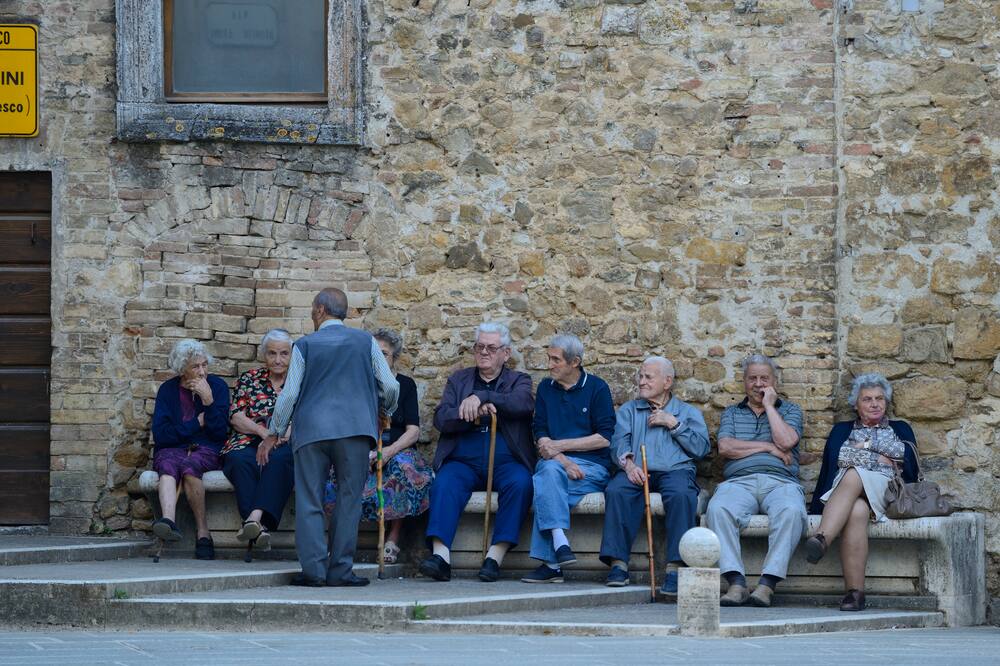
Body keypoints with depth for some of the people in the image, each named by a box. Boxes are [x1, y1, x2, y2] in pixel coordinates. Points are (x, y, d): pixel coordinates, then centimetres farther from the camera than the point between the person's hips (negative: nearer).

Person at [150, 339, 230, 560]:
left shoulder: (217, 386, 8)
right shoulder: (168, 390, 9)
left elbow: (220, 433, 0)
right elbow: (161, 434, 0)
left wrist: (208, 399, -11)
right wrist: (196, 424, -3)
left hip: (206, 450, -1)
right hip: (172, 449, 1)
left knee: (189, 466, -37)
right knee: (168, 466, -36)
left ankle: (203, 532, -36)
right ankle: (169, 521, -61)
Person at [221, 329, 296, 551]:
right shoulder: (249, 379, 17)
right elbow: (236, 417, 6)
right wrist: (263, 432, -12)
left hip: (286, 446, -1)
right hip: (248, 443, 1)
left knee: (279, 459, -37)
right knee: (241, 460, -34)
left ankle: (255, 516, -54)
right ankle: (259, 526, -51)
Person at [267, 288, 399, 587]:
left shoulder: (305, 345, 4)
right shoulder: (365, 341, 7)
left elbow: (289, 394, 2)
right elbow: (390, 386, 6)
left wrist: (274, 432, 14)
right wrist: (387, 411, 27)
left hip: (311, 429, -1)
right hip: (355, 428, 1)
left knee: (309, 501, 3)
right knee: (348, 500, 4)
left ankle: (314, 569, -3)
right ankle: (340, 570, 1)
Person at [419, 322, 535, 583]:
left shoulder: (519, 381, 17)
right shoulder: (458, 380, 21)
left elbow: (524, 403, -9)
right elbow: (441, 419, 5)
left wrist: (481, 398, -20)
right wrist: (475, 413, -13)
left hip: (505, 462, -1)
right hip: (463, 461, 1)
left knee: (520, 483, -32)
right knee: (444, 484, -30)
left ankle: (495, 557, -35)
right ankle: (441, 556, -42)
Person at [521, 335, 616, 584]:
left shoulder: (597, 388, 5)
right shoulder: (546, 388, 16)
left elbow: (605, 439, -3)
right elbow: (541, 435, 7)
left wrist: (560, 446, -8)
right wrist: (564, 462, -12)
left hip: (592, 467, -3)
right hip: (555, 462, 3)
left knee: (543, 486, -34)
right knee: (549, 470, -36)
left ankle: (549, 560, -39)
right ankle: (559, 543, -48)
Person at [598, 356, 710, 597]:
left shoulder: (688, 412, 22)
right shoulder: (628, 410, 26)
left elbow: (701, 448, 7)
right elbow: (618, 442, 8)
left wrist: (673, 424, 2)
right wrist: (628, 463, -13)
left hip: (675, 469, -1)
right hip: (636, 472, 1)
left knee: (682, 495, -36)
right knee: (616, 491, -32)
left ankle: (675, 568, -40)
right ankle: (618, 564, -35)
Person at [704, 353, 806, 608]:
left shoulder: (789, 410, 21)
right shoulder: (732, 412, 25)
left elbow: (786, 441, -1)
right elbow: (725, 448, 6)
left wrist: (769, 405, 8)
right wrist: (769, 448, 1)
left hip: (780, 481, -1)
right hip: (739, 482, 1)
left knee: (791, 511, -38)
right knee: (718, 508, -35)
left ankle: (768, 583, -41)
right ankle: (736, 582, -41)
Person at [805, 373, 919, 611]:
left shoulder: (900, 429, 28)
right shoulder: (841, 431, 30)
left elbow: (909, 457, 8)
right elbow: (829, 467, 18)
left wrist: (867, 444, 7)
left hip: (885, 491, -1)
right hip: (841, 491, 1)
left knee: (853, 477, -38)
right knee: (856, 511, -39)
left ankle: (822, 539, -60)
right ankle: (855, 592, -54)